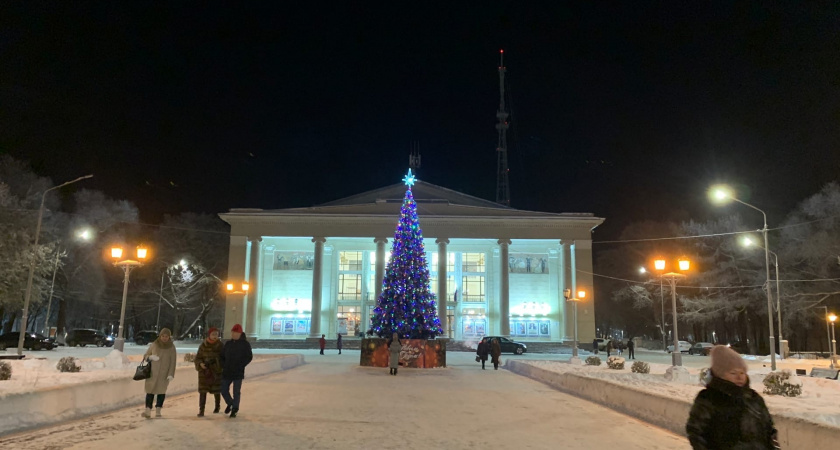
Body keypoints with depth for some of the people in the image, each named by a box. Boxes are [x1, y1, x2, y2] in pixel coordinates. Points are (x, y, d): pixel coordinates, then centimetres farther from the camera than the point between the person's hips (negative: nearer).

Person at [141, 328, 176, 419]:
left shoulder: (171, 347, -1)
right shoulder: (154, 345, 0)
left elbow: (173, 362, -2)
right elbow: (145, 355, 9)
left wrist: (171, 374, -10)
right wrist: (151, 357, -14)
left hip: (164, 374, 0)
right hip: (152, 372, 0)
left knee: (161, 391, -1)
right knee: (150, 390, -7)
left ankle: (158, 410, 7)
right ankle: (148, 411, -9)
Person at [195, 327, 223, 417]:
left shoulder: (220, 345, -7)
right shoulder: (203, 345, -5)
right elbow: (198, 358, -2)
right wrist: (201, 364, -21)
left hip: (216, 371, 0)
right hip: (204, 371, 0)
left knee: (216, 390, 13)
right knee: (202, 390, -8)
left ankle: (217, 406, 37)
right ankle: (201, 410, -7)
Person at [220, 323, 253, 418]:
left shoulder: (245, 344, -5)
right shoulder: (228, 344, 9)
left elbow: (249, 357, -7)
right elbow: (222, 356, 17)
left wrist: (240, 366, -13)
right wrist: (223, 366, 2)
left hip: (238, 373, -5)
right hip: (226, 372, 5)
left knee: (236, 392, 0)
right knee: (224, 390, 10)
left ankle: (235, 409, 15)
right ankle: (230, 403, 35)